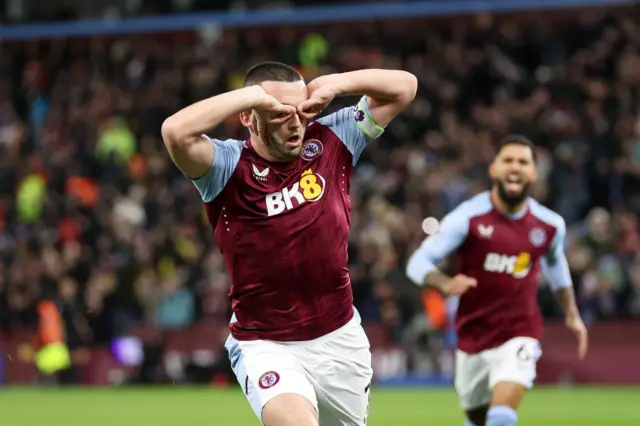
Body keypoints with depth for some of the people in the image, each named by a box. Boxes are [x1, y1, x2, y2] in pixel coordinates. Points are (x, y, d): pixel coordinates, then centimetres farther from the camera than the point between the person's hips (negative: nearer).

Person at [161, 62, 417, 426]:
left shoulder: (331, 142, -1)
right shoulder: (229, 167, -12)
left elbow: (404, 86, 4)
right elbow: (176, 131, -33)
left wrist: (334, 83, -11)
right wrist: (254, 94, -25)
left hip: (341, 338, 5)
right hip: (265, 345, -5)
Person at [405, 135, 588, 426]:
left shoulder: (550, 225, -5)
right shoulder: (469, 217, -14)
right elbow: (418, 263, -16)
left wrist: (572, 314, 18)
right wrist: (445, 283, -36)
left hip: (519, 335, -1)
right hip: (473, 336, 1)